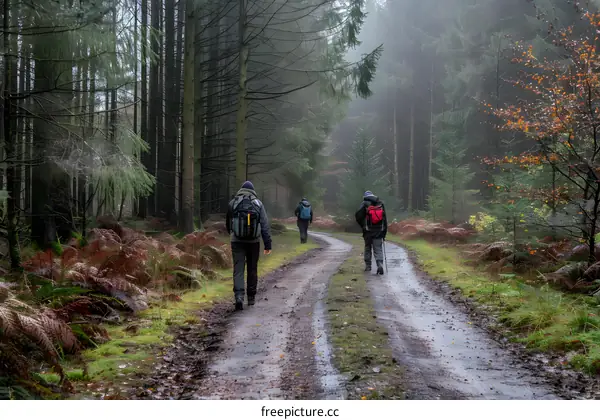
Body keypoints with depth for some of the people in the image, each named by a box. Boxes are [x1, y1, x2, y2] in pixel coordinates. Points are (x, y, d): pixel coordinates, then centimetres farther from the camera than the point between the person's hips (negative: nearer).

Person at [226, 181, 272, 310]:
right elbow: (265, 226, -3)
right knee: (252, 269, 13)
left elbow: (228, 223, 16)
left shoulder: (233, 203, 5)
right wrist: (268, 244, -2)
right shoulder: (258, 204, 3)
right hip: (254, 241, 1)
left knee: (238, 270, -3)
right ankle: (251, 297, 22)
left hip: (237, 241, -1)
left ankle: (239, 296, -21)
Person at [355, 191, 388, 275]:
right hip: (379, 232, 2)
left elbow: (358, 216, -10)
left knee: (368, 248, 13)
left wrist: (363, 226, 8)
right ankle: (380, 265, -17)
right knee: (378, 250, 1)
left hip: (368, 231, -2)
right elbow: (385, 219, 8)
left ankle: (368, 266, 17)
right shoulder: (381, 203, 7)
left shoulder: (365, 204, -5)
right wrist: (384, 232, 11)